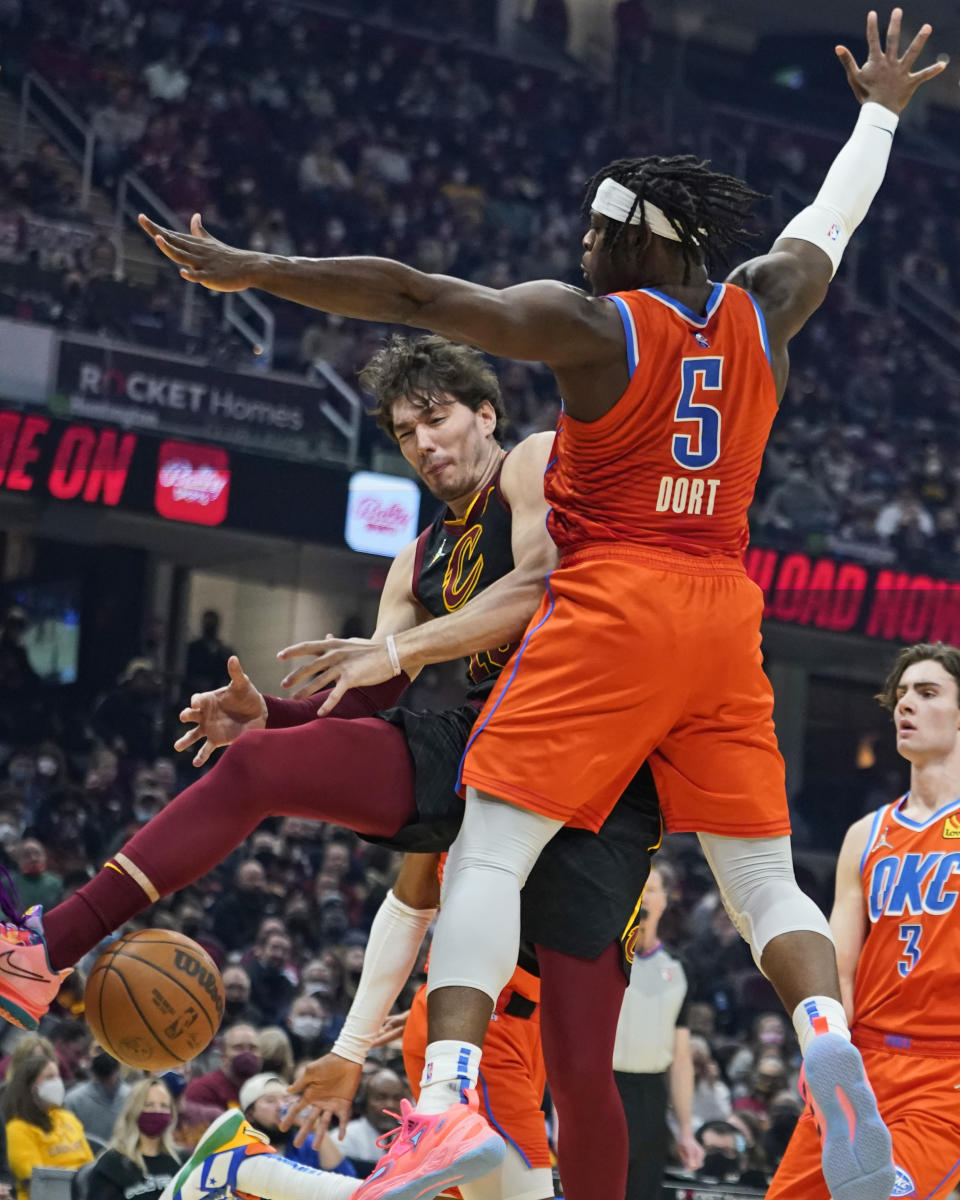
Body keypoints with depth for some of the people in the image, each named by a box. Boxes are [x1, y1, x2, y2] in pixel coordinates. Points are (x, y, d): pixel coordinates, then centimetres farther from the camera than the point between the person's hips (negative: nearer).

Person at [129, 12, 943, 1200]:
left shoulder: (593, 325, -5)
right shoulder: (761, 312, 9)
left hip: (611, 606, -5)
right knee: (766, 882, 9)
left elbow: (419, 296, -11)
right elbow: (833, 219, 28)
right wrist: (880, 110, 46)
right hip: (724, 613, 5)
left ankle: (448, 1097, -26)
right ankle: (831, 1045, -20)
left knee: (486, 855, -8)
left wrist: (253, 272, -8)